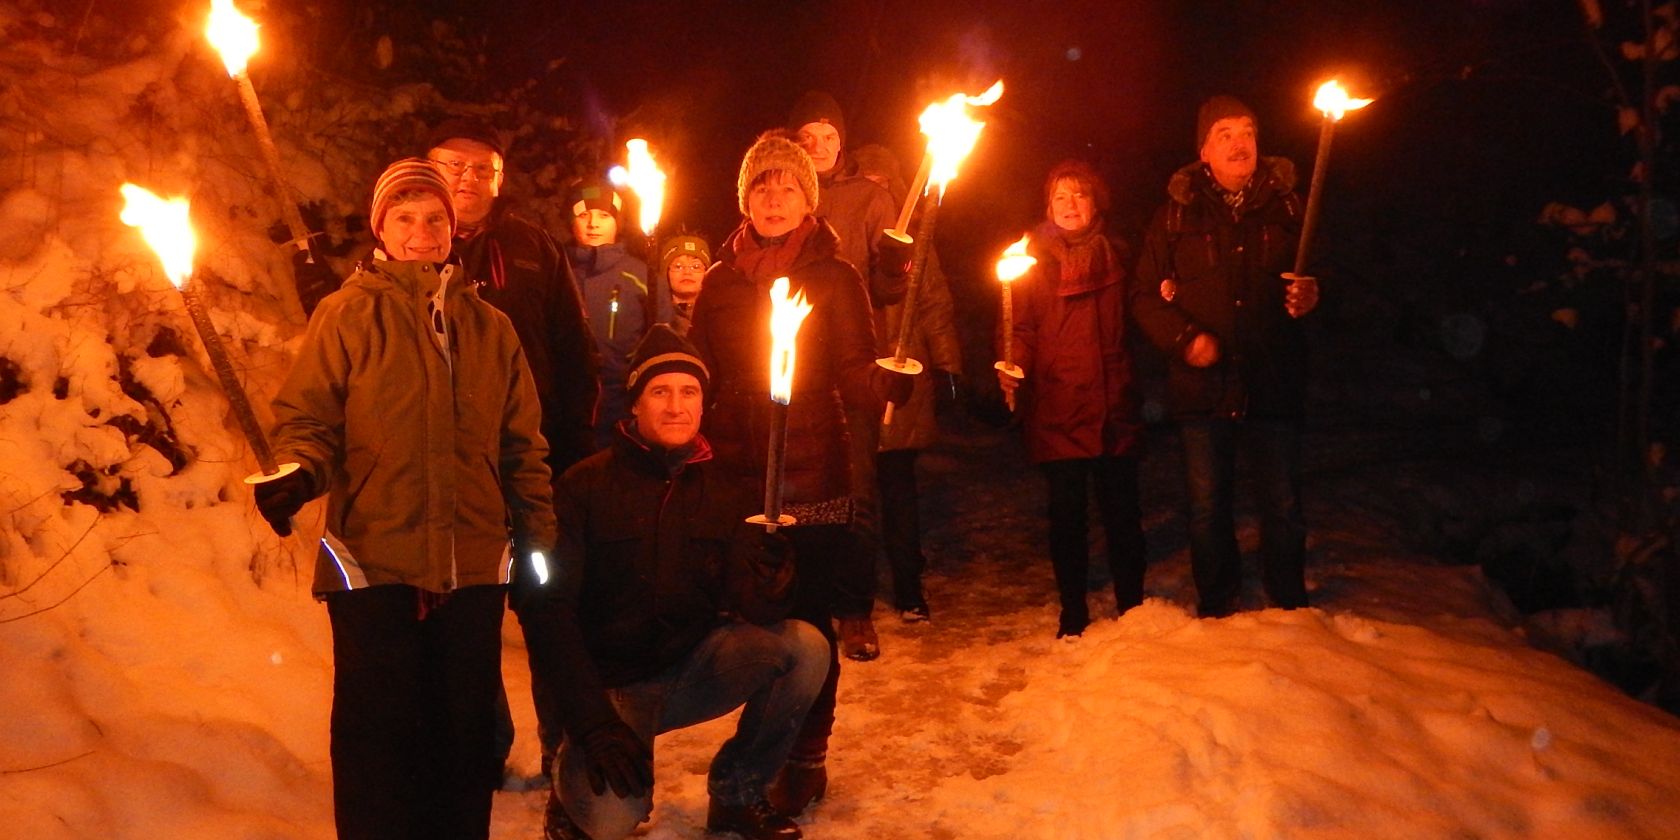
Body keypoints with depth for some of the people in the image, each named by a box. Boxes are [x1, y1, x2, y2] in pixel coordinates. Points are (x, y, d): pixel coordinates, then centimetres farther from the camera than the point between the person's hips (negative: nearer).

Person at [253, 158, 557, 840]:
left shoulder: (490, 328, 14)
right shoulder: (347, 314, 4)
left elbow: (522, 445, 15)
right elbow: (306, 418, 0)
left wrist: (540, 539, 11)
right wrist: (299, 475, -21)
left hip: (474, 566, 3)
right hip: (374, 562, -3)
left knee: (466, 732, 10)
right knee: (379, 737, 3)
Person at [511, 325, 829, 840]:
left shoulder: (726, 492, 2)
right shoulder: (587, 485, -8)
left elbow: (758, 611, -7)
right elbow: (544, 606, -12)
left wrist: (771, 575, -32)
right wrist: (594, 724, -20)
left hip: (693, 670, 4)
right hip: (611, 683, -4)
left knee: (807, 647, -20)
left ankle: (737, 792, 1)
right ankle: (575, 790, 10)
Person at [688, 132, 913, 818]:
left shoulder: (835, 277, -1)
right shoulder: (720, 280, 9)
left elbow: (856, 375, -8)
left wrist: (890, 383, -31)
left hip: (813, 480, -3)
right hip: (736, 478, 3)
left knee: (807, 622, 2)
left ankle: (806, 761, 19)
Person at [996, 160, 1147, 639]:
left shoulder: (1115, 255, 14)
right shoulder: (1033, 257, 5)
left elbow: (1132, 321, 20)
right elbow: (1019, 326, -1)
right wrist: (1012, 366, -19)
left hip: (1114, 406, 2)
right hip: (1055, 407, -2)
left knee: (1122, 511, 3)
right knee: (1067, 513, 3)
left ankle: (1132, 607, 18)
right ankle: (1073, 614, 15)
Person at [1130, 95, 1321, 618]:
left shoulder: (1286, 207, 9)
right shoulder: (1177, 215, 6)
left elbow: (1324, 275, 16)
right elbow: (1145, 296, 4)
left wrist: (1310, 297, -8)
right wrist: (1184, 338, -12)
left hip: (1273, 383, 0)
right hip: (1202, 384, 0)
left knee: (1283, 507, 5)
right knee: (1208, 508, 7)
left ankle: (1289, 611, 20)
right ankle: (1215, 610, 22)